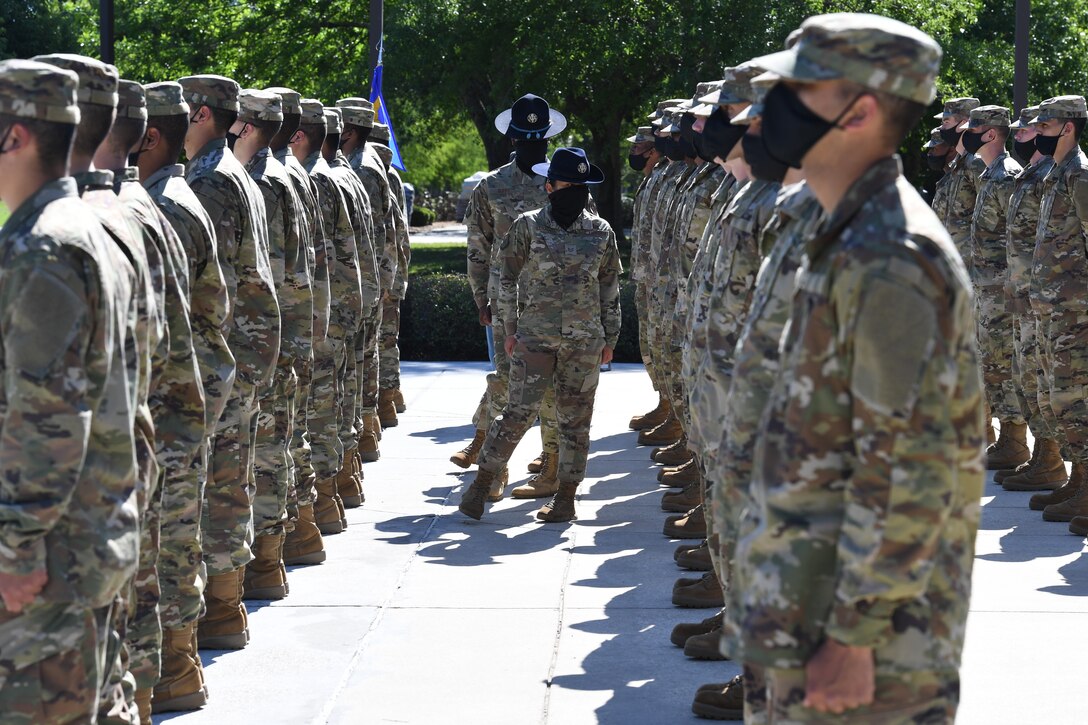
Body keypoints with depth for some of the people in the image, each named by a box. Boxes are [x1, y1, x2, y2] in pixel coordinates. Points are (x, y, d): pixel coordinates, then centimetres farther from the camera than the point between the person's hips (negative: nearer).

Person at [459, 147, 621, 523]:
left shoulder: (601, 232, 6)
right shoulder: (528, 226, 0)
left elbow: (610, 288, 12)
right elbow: (508, 279, 6)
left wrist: (610, 338, 11)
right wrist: (510, 329, 3)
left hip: (584, 340, 2)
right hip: (535, 337, -2)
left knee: (575, 419, 5)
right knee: (518, 412, -6)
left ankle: (566, 497, 14)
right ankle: (482, 481, 7)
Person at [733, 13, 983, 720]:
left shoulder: (890, 262, -21)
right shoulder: (854, 240, 11)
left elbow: (909, 470, -25)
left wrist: (854, 638, -23)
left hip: (860, 610, -10)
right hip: (817, 590, 10)